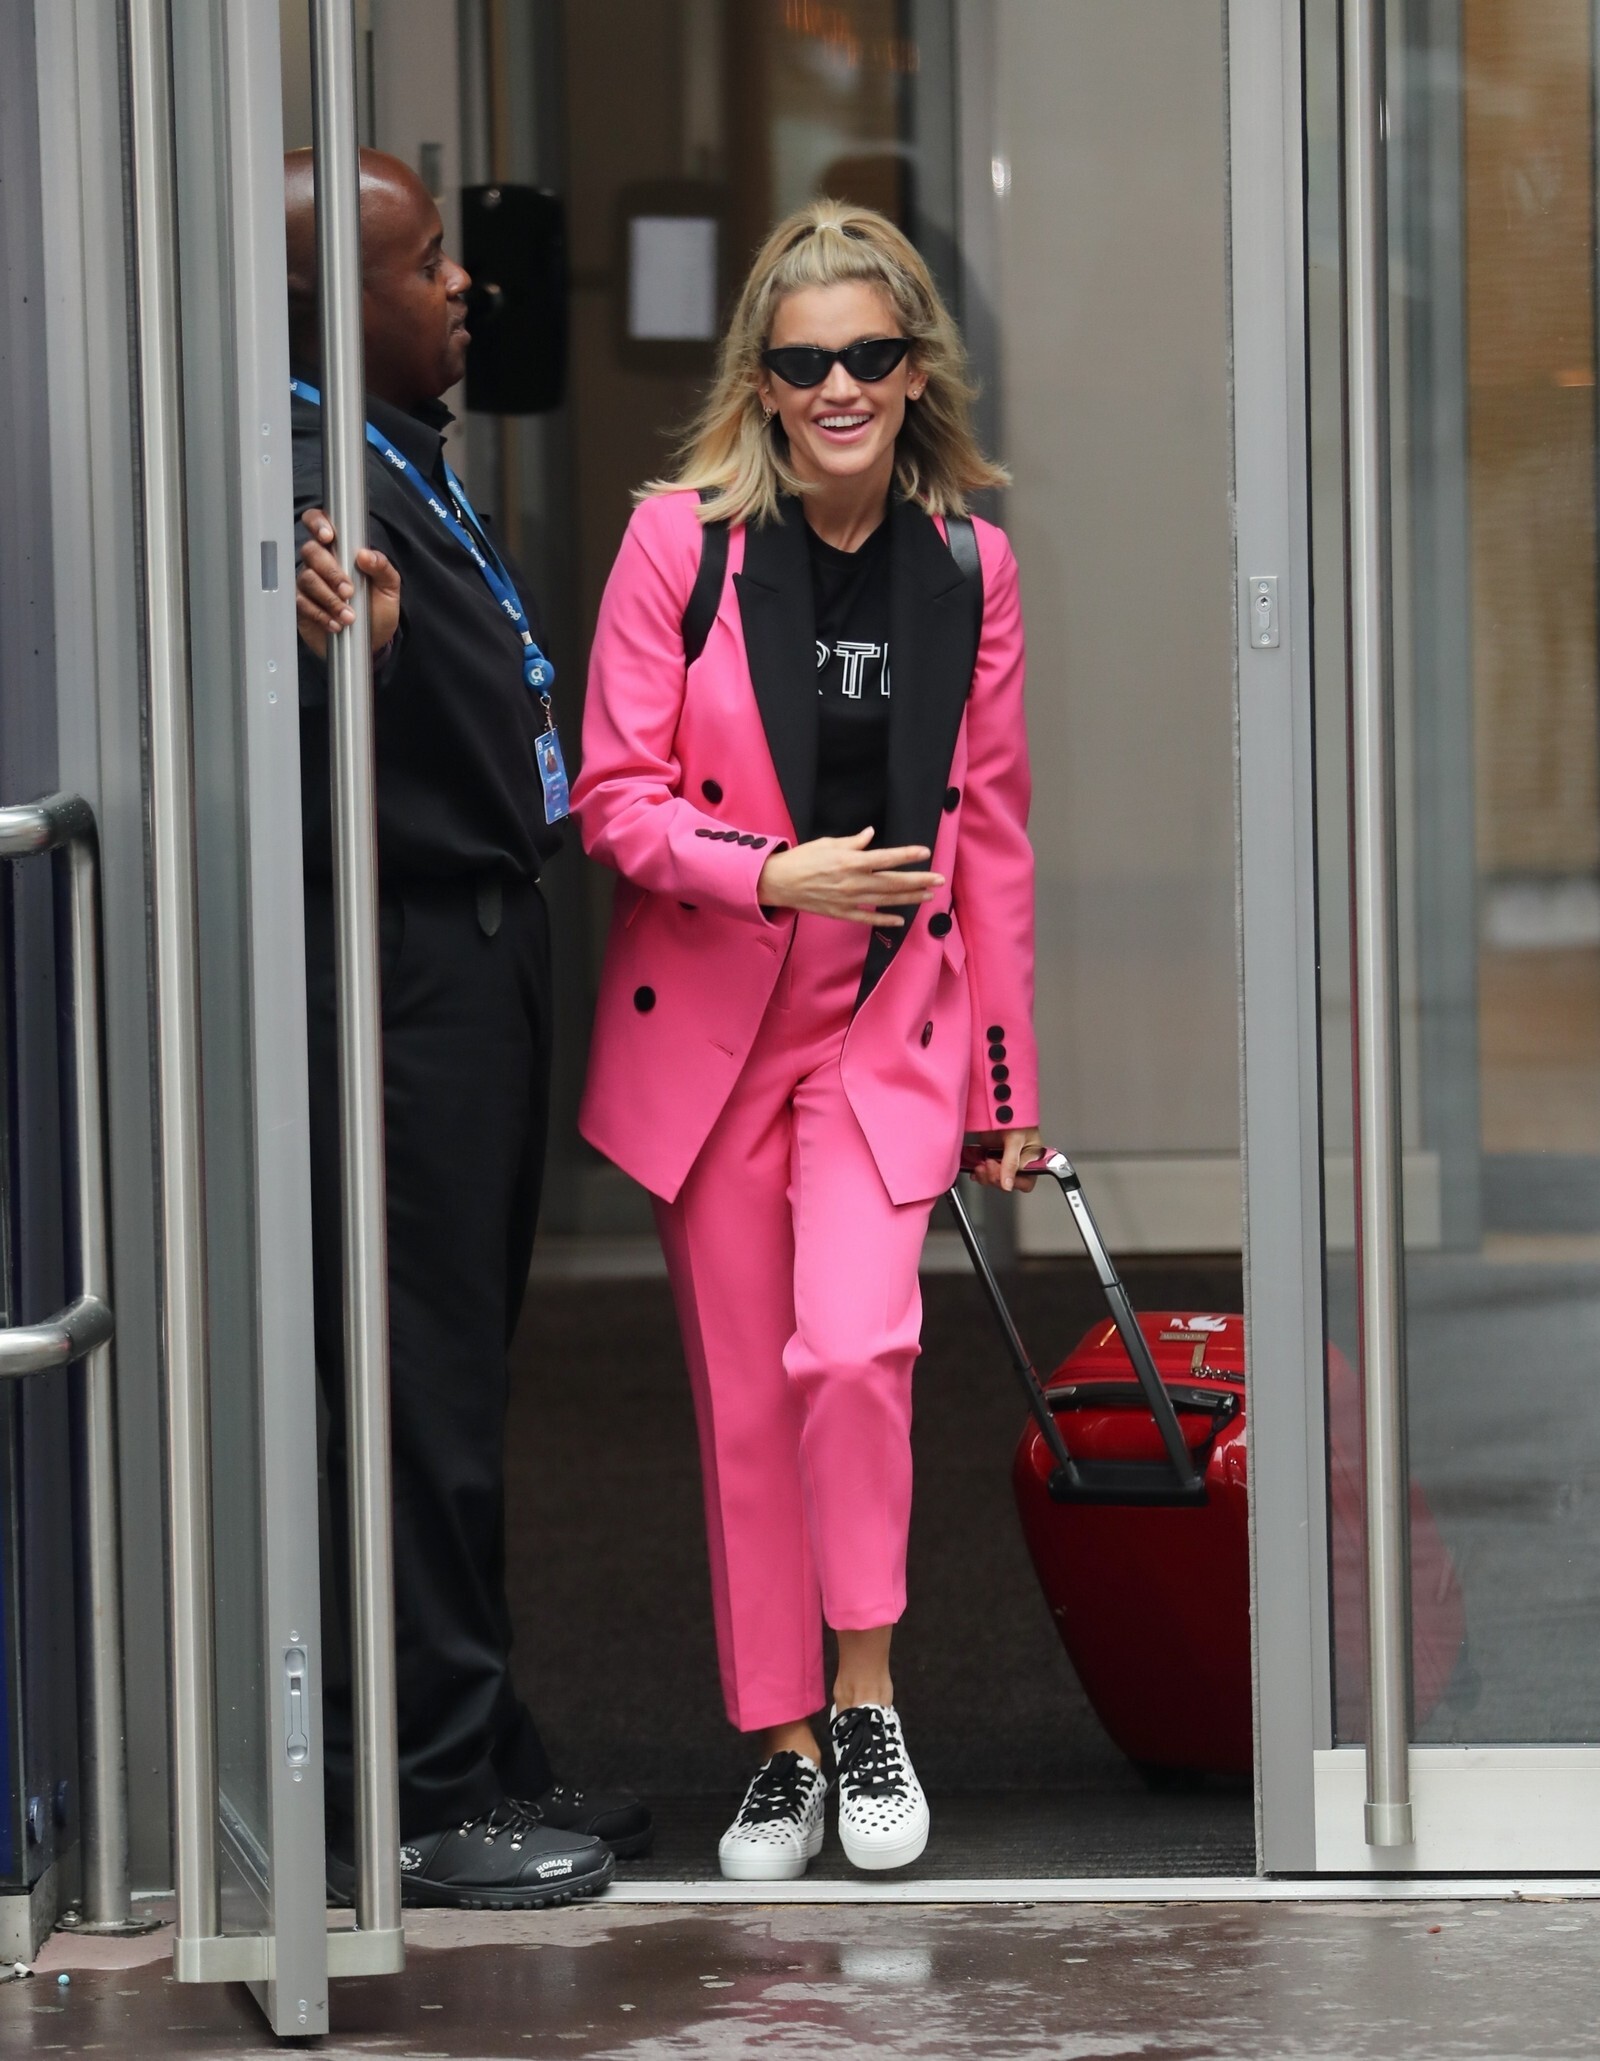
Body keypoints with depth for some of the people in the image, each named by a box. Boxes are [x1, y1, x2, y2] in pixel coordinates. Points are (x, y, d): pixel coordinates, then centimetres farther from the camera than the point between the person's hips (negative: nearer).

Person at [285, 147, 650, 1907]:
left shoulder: (408, 467, 15)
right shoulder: (310, 480, -18)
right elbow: (293, 762, -29)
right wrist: (348, 658, -45)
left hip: (479, 955, 11)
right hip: (403, 975, -11)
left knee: (464, 1369, 15)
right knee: (426, 1382, -6)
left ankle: (484, 1756, 23)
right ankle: (431, 1800, 0)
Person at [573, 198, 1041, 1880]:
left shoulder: (968, 563, 2)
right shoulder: (679, 539, -6)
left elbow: (990, 828, 8)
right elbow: (615, 795, -6)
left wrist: (1008, 1073, 10)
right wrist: (776, 875, -21)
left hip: (889, 1018, 0)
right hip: (705, 1022, 0)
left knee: (855, 1346, -20)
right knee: (742, 1400, 5)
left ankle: (864, 1699, -2)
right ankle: (779, 1746, 18)